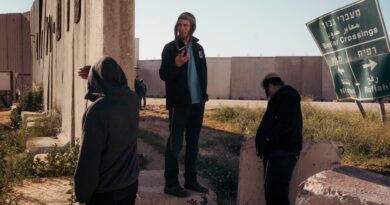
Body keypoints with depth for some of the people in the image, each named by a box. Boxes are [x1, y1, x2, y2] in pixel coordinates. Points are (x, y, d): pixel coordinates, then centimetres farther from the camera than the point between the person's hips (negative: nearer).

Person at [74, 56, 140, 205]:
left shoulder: (96, 110, -23)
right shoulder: (133, 100, -6)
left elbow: (89, 157, -21)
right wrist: (93, 73, 20)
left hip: (103, 189, -6)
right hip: (130, 182, 6)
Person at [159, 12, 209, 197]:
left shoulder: (198, 48, 10)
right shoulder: (170, 48, -5)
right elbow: (163, 75, -11)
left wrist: (204, 95, 11)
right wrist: (176, 65, -29)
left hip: (197, 103, 6)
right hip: (179, 103, -6)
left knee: (192, 144, 12)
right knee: (175, 144, -1)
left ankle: (191, 180, 21)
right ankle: (171, 183, 5)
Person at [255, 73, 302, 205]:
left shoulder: (287, 96, -5)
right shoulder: (278, 99, 25)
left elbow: (286, 124, -19)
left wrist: (267, 138, -16)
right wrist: (262, 141, 11)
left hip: (283, 152, -10)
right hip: (274, 151, 10)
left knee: (277, 193, -15)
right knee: (271, 191, 9)